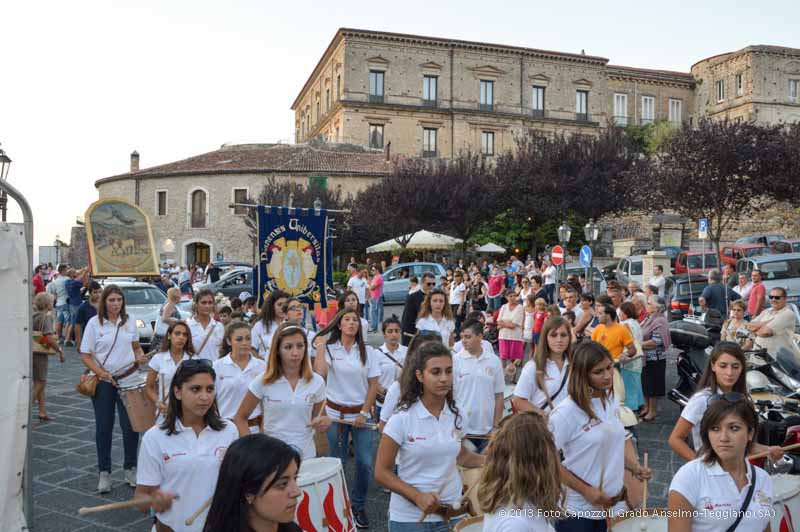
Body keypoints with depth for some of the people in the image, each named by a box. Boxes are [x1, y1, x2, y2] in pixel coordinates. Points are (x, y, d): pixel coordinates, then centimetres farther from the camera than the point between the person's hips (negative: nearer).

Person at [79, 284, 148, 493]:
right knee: (104, 427, 7)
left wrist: (140, 356, -7)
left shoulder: (130, 321, 3)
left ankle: (130, 469, 19)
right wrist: (102, 373, -16)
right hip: (103, 381, -1)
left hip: (128, 378, 2)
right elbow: (85, 356, -4)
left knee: (131, 426, 3)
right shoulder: (94, 323, -4)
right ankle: (104, 473, 19)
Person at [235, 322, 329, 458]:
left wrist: (325, 422, -18)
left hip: (306, 455, 2)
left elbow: (318, 421, 5)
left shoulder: (317, 382, -7)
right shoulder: (263, 382, -11)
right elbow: (240, 418, -1)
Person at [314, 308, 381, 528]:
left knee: (365, 463, -2)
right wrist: (320, 346, -15)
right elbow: (320, 373, -19)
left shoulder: (367, 351, 1)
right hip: (336, 413, -1)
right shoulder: (329, 349, -2)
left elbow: (373, 385, 1)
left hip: (361, 413, 1)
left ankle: (358, 505, 18)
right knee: (338, 462, 10)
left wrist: (364, 413, -6)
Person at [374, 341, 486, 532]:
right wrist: (417, 496, -21)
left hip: (451, 512, 4)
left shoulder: (455, 414, -4)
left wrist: (490, 460, -3)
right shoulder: (402, 419, -16)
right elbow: (382, 472, -10)